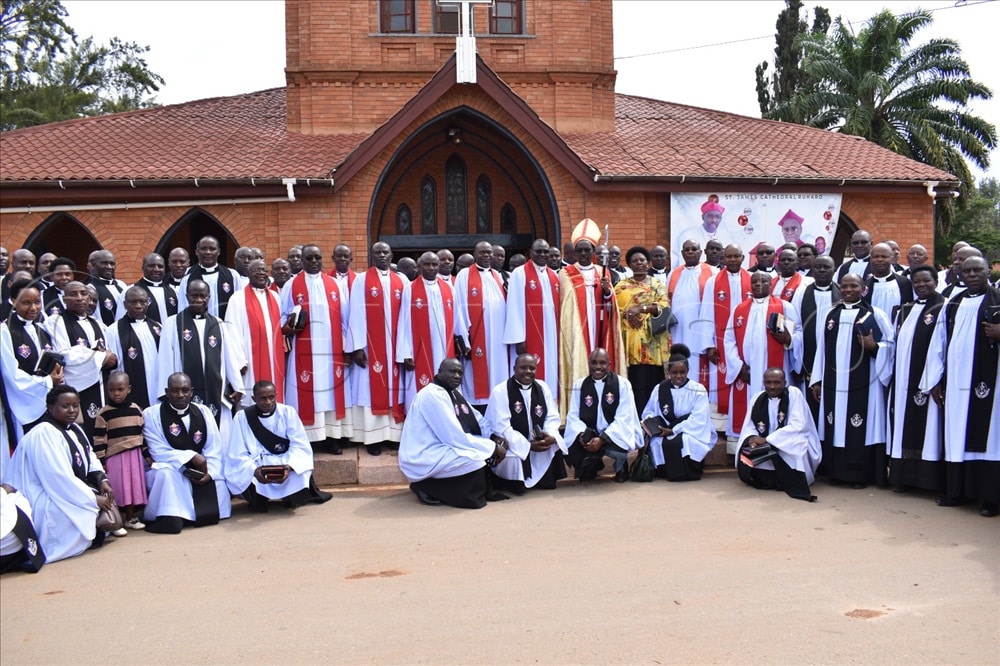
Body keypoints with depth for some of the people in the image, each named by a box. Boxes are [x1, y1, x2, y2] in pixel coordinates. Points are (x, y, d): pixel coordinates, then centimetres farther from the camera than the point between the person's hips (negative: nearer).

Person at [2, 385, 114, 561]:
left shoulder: (75, 429, 9)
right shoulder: (43, 434, -21)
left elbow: (91, 459, 13)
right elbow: (59, 477, -27)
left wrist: (102, 480, -8)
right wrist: (93, 499, -24)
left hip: (72, 492, 10)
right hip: (47, 502, -10)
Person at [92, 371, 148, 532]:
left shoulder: (136, 409, 6)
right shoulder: (104, 413, -6)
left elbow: (142, 434, 12)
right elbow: (99, 439, -7)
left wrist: (148, 455, 11)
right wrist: (101, 461, -10)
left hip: (135, 455, 4)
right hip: (114, 457, -4)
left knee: (135, 486, 11)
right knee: (116, 489, -2)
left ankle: (132, 518, 25)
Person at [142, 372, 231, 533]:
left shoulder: (204, 412, 4)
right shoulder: (151, 414, -7)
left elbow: (215, 448, -1)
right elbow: (159, 452, -12)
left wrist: (210, 472, -20)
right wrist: (191, 456, -24)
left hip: (201, 472, 4)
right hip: (169, 469, -4)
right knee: (166, 474, -37)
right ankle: (170, 518, -24)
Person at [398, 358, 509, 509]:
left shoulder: (454, 393, 10)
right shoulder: (433, 395, -19)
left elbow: (478, 420, 15)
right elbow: (454, 437, -23)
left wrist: (496, 438, -5)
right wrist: (493, 447, -19)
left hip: (439, 450, 10)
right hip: (423, 458, -10)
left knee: (487, 450, 4)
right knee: (477, 459, -25)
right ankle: (429, 488, -5)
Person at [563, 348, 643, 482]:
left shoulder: (622, 384, -7)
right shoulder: (579, 385, 2)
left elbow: (623, 418, -14)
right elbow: (573, 416, -1)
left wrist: (602, 439, -26)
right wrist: (581, 434, -23)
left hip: (615, 435, -3)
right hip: (589, 434, 3)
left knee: (616, 448, -36)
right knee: (570, 445, -26)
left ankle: (621, 466, 7)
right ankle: (591, 466, 13)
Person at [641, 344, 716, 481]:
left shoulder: (698, 390, -3)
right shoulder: (660, 389, 7)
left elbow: (697, 420, -13)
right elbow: (649, 411, 10)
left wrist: (673, 431, -21)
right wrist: (650, 420, -16)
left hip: (693, 434, -3)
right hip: (666, 433, 3)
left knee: (680, 441, -35)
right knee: (656, 442, -30)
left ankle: (689, 472, -11)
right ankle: (665, 470, -4)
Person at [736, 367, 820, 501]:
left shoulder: (794, 394, -10)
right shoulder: (757, 399, 4)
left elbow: (797, 425, -20)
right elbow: (749, 426, 3)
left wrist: (767, 439, -25)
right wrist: (752, 437, -24)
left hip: (794, 446, -5)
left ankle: (793, 485, -11)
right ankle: (773, 480, 6)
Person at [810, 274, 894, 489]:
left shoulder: (875, 315, 1)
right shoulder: (831, 314, 12)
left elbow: (890, 344, 2)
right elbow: (823, 348, 12)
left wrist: (873, 346, -19)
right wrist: (817, 380, 9)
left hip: (862, 383, -4)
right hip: (834, 382, 4)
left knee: (860, 428, -3)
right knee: (836, 426, 5)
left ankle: (860, 475, 5)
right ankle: (837, 471, 12)